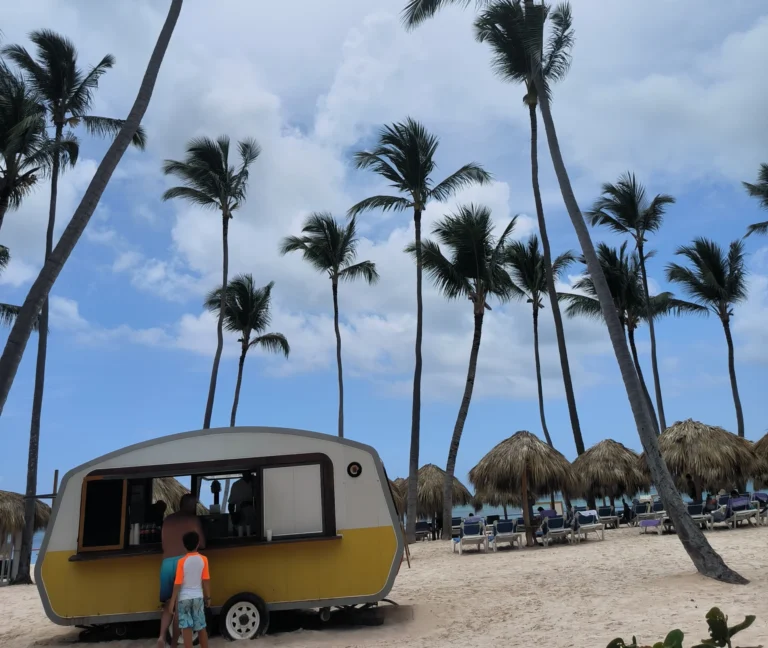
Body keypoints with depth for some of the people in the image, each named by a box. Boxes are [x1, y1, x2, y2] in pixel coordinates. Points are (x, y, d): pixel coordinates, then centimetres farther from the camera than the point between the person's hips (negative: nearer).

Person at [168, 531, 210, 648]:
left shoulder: (182, 561, -9)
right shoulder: (203, 559, -4)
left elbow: (177, 583, -9)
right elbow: (206, 580, -2)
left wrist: (173, 600, -1)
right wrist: (208, 597, 8)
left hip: (184, 598, -2)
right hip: (198, 597, 2)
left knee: (186, 628, 2)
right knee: (201, 627, 12)